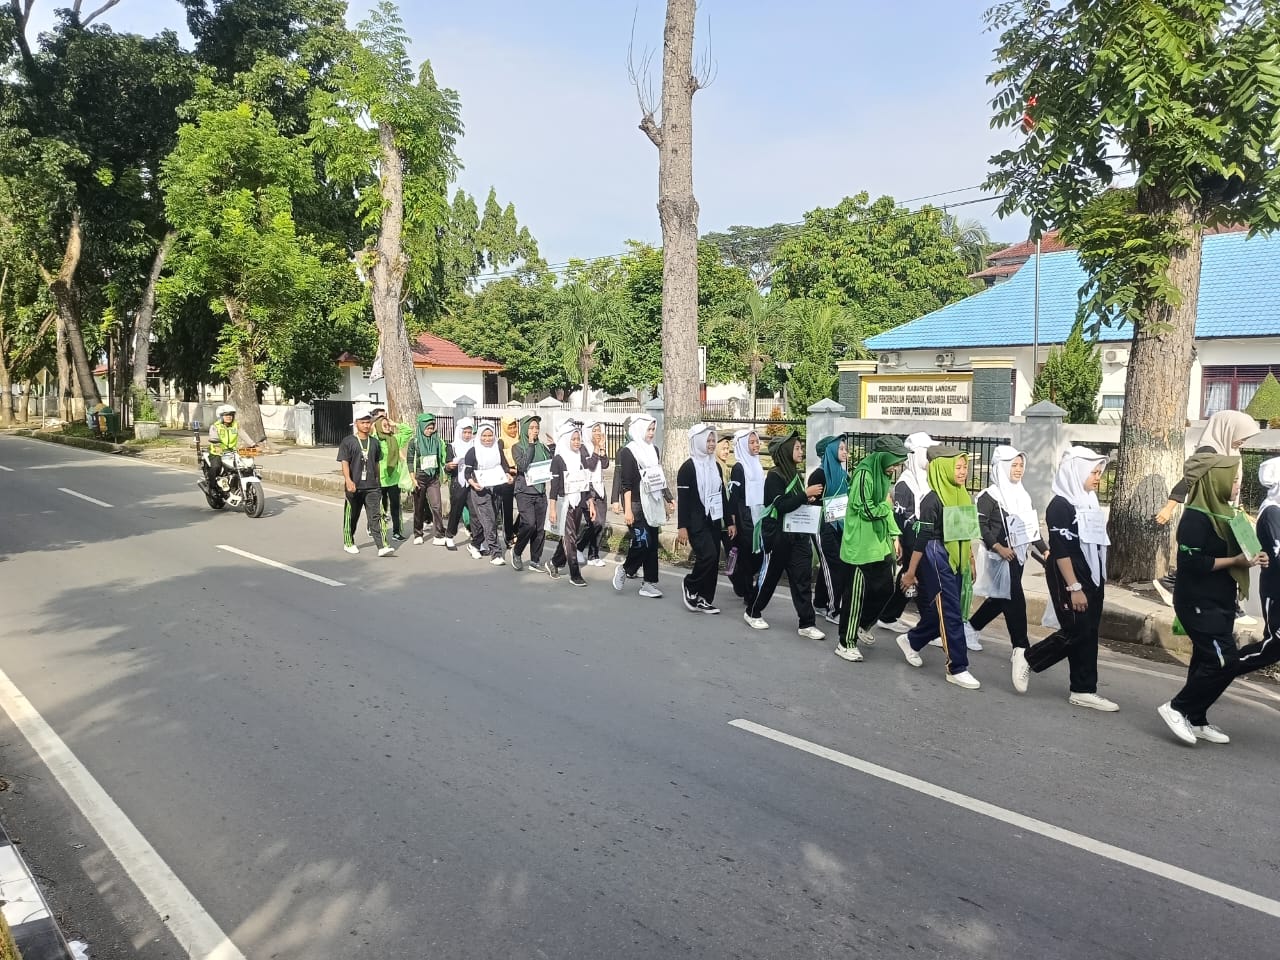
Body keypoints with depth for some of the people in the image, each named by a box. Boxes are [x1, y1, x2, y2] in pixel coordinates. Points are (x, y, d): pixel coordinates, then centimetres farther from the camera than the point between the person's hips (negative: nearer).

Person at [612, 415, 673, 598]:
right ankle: (624, 569, 12)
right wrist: (627, 509, -18)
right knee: (642, 541, -13)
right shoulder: (628, 452, -8)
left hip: (652, 504, 7)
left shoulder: (654, 450, 11)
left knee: (652, 544, 5)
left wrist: (666, 502, 16)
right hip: (636, 504, -7)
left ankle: (649, 583, 11)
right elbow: (625, 483, -12)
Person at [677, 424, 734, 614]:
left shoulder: (715, 466, 12)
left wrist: (730, 522, 13)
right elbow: (682, 499, -12)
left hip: (714, 521, 7)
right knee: (708, 555, -18)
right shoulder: (688, 467, -8)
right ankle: (689, 585, 6)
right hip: (696, 522, -7)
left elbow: (722, 495, 17)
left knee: (714, 561, 4)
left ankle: (704, 599, 14)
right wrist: (682, 527, -17)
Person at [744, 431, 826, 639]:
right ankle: (752, 613, 24)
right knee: (769, 576, 5)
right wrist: (805, 494, -21)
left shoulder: (795, 474, 11)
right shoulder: (774, 476, -13)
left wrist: (808, 500, 0)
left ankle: (806, 624, 4)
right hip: (777, 535, -7)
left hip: (797, 534, 7)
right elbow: (782, 506, -22)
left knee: (802, 577, 2)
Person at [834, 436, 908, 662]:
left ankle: (862, 626, 35)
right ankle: (846, 643, 9)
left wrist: (894, 536, 12)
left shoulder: (883, 474, 10)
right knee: (857, 593, -2)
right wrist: (886, 506, -3)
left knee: (885, 588, 13)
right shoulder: (864, 474, -18)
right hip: (862, 546, -9)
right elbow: (866, 511, -20)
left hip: (880, 543, 9)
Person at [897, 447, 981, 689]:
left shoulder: (964, 497, 8)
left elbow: (966, 535, 16)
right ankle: (957, 669, 2)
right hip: (937, 561, -8)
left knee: (942, 612, 11)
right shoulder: (933, 500, -14)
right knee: (951, 613, -6)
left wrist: (970, 563, 17)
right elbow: (922, 538, -14)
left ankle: (911, 641, 33)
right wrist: (910, 572, -12)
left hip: (956, 561, 8)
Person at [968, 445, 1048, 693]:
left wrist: (1045, 550, 8)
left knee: (1001, 599, 16)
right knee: (1015, 601, -15)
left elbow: (1032, 527, 17)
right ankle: (1021, 650, -15)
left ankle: (971, 627, 35)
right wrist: (998, 547, -24)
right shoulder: (990, 495, -9)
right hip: (1000, 557, -8)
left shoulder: (1023, 495, 14)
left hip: (1018, 556, 8)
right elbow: (979, 525, -16)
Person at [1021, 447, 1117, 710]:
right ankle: (1028, 659, 11)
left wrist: (1098, 582, 15)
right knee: (1076, 632, -8)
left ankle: (1083, 691, 12)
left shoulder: (1088, 502, 11)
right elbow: (1061, 551, -19)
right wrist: (1074, 588, -21)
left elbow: (1095, 545, 16)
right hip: (1068, 579, -8)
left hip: (1092, 578, 8)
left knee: (1088, 634, 7)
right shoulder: (1060, 506, -15)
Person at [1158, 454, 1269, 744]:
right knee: (1225, 661, -11)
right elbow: (1193, 562, -24)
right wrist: (1237, 561, -19)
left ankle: (1196, 721, 21)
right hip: (1199, 603, -9)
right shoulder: (1196, 517, -17)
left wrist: (1251, 558, 4)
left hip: (1219, 602, 9)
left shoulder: (1222, 513, 11)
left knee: (1207, 660, 12)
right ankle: (1176, 708, -1)